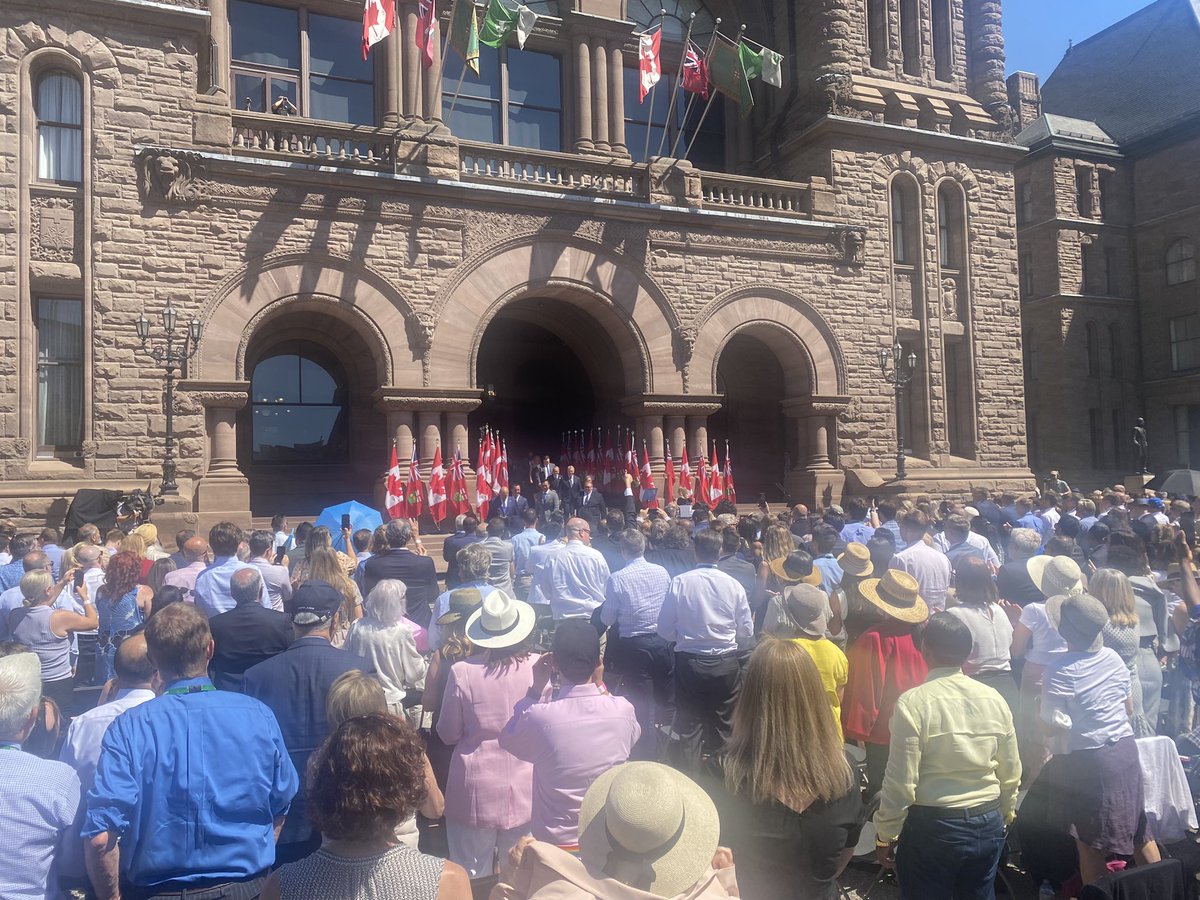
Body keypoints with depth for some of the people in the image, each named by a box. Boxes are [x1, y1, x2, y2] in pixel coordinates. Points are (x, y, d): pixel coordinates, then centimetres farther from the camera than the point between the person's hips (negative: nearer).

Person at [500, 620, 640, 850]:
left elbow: (508, 740, -2)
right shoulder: (623, 710, -18)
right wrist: (600, 686, 3)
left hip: (555, 841, -2)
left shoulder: (539, 716, -25)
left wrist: (536, 689, -5)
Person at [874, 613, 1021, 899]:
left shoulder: (913, 702, -18)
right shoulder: (994, 699, -2)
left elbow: (901, 782, -16)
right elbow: (1011, 773, 7)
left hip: (932, 828, -5)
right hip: (988, 827, 5)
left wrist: (885, 834, -4)